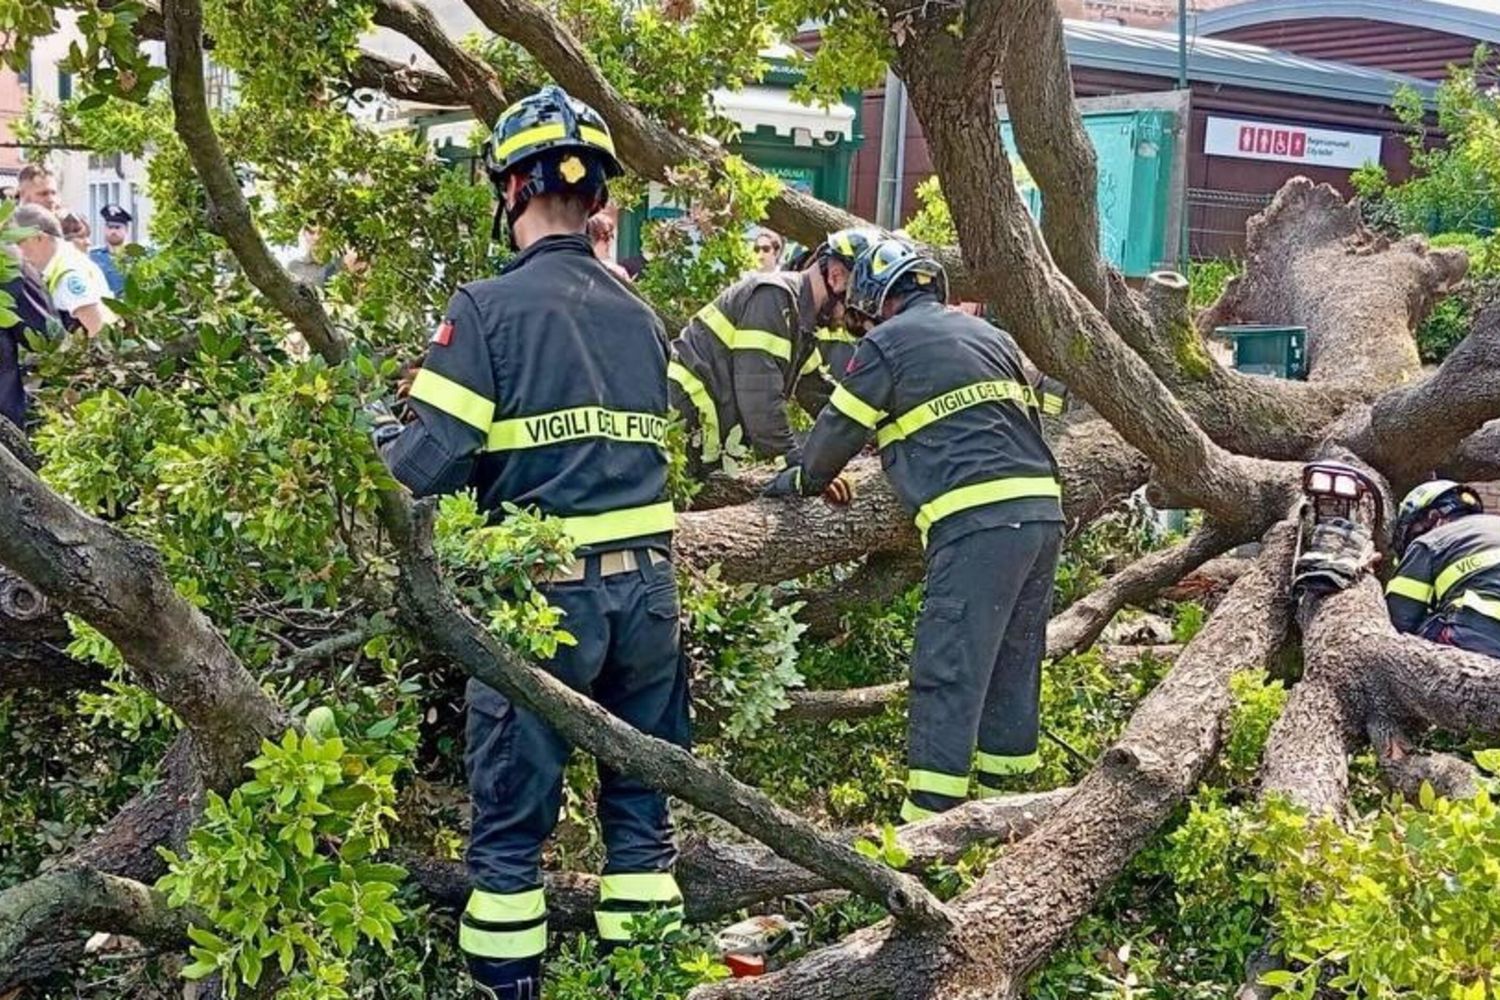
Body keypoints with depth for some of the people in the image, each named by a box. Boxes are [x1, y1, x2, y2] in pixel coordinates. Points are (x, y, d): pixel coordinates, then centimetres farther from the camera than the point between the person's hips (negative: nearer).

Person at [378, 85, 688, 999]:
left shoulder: (491, 306, -8)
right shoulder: (641, 316, 9)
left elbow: (433, 459, -13)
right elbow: (663, 450, 13)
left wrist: (361, 475, 6)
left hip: (545, 586, -5)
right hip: (647, 580, 5)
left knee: (512, 813, 7)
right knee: (641, 800, 16)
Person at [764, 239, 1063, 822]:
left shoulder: (889, 342, 2)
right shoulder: (991, 337, 24)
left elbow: (840, 428, 8)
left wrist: (806, 480, 27)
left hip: (977, 519, -8)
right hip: (1043, 509, 8)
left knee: (948, 673, -6)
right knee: (1013, 668, 14)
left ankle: (926, 821, -6)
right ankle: (996, 802, 23)